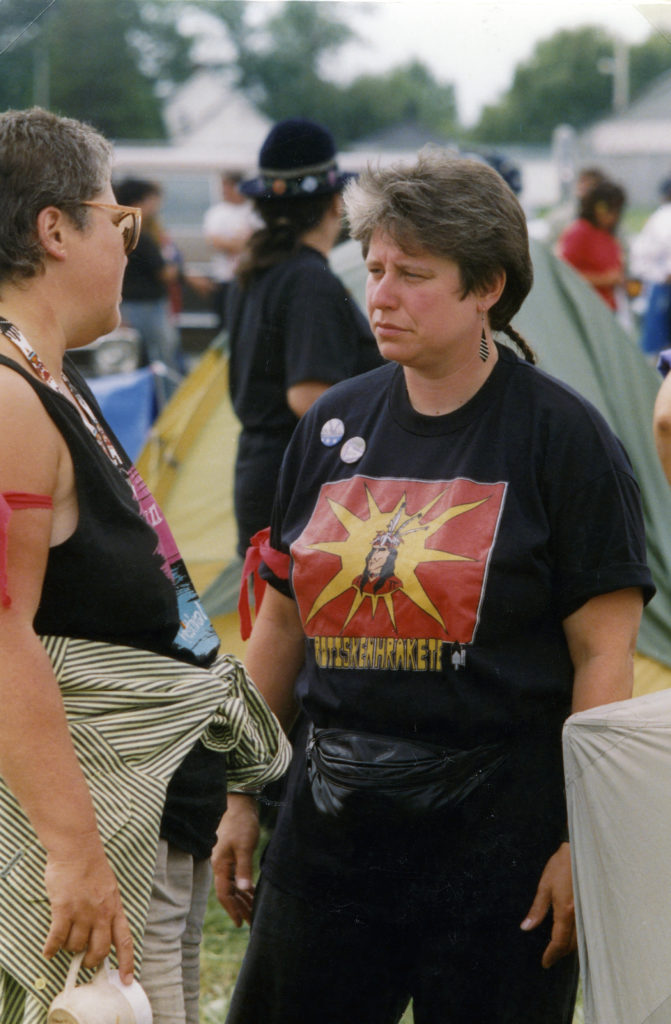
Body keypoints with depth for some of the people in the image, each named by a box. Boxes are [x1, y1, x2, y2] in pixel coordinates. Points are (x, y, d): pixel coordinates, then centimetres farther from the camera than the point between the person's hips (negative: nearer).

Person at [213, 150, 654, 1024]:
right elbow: (283, 621, 15)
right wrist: (241, 797, 14)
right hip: (332, 812, 5)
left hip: (499, 820, -4)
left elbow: (604, 653, -8)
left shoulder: (560, 435, -5)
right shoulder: (335, 425, 10)